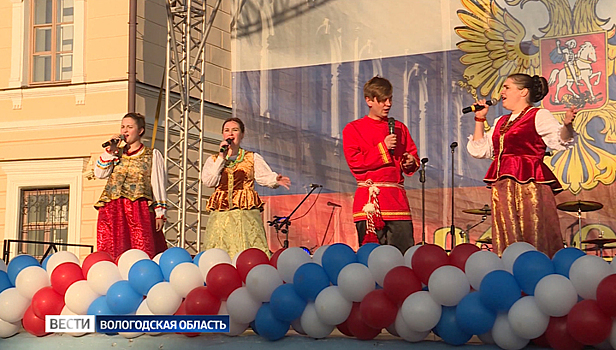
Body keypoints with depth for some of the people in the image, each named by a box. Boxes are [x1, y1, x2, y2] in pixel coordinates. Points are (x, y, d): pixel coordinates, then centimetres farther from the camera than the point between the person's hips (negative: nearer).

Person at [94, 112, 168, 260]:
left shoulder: (152, 155, 11)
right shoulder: (115, 153, 21)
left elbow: (158, 185, 6)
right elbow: (99, 173, 7)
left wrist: (160, 213, -1)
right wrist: (110, 150, 2)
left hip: (140, 210, -3)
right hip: (113, 210, 3)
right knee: (112, 253, -6)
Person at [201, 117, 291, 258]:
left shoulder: (253, 158, 15)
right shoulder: (213, 160, 18)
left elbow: (265, 176, 2)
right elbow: (209, 181, 2)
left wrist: (275, 180, -20)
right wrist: (221, 158, 1)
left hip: (247, 214, -1)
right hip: (221, 214, 1)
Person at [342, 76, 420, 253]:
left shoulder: (399, 128, 19)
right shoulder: (353, 129, 7)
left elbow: (413, 155, 24)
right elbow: (354, 162, -5)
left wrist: (411, 162, 1)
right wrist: (383, 148, -7)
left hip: (397, 200, 3)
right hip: (369, 202, -3)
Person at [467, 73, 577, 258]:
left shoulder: (539, 116, 1)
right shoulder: (501, 122, 22)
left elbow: (561, 141, -12)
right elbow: (479, 150, 20)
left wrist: (567, 124, -33)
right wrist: (479, 119, 17)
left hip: (529, 184, -7)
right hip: (504, 187, 7)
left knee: (534, 240, -8)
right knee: (508, 241, 6)